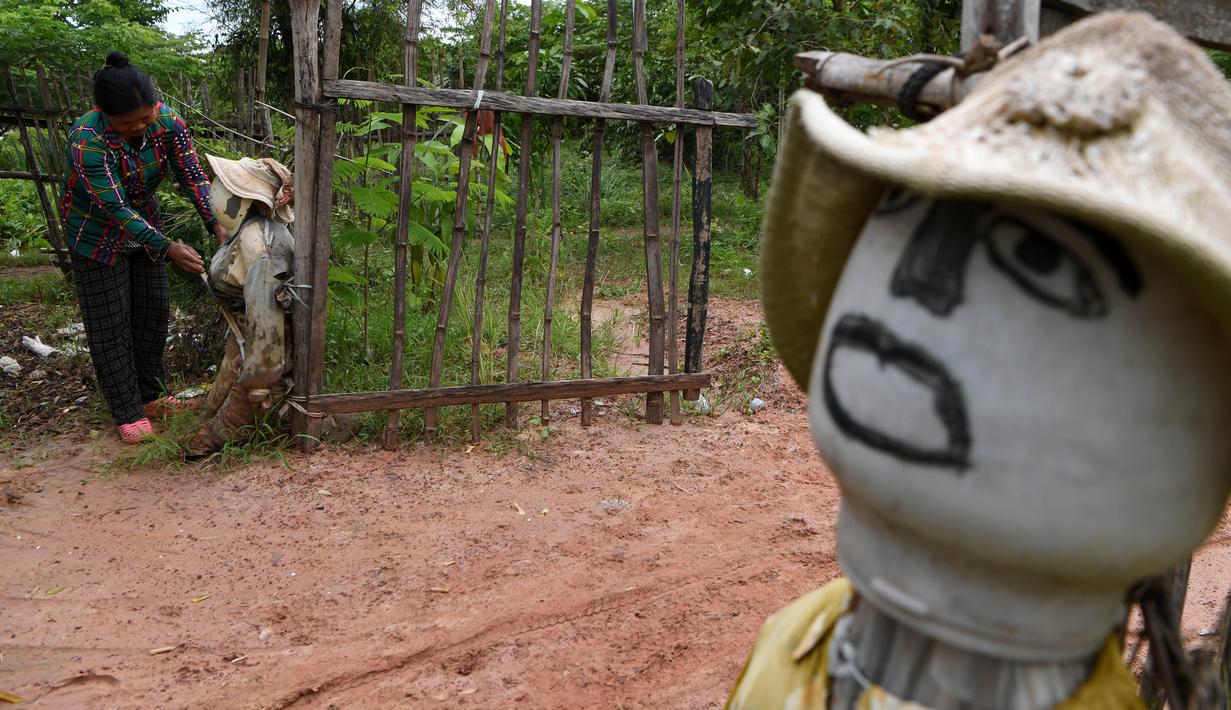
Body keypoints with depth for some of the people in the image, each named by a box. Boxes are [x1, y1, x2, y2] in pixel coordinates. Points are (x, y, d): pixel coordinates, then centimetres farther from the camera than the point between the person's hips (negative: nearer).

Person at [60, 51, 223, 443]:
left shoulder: (167, 121, -21)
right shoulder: (87, 141, -35)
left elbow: (192, 176, -20)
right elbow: (116, 208, -34)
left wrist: (217, 225, -33)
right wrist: (167, 249, -39)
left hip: (142, 218, 6)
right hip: (97, 230, -5)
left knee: (153, 308, 11)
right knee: (111, 322, 0)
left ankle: (150, 395, 26)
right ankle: (128, 413, 8)